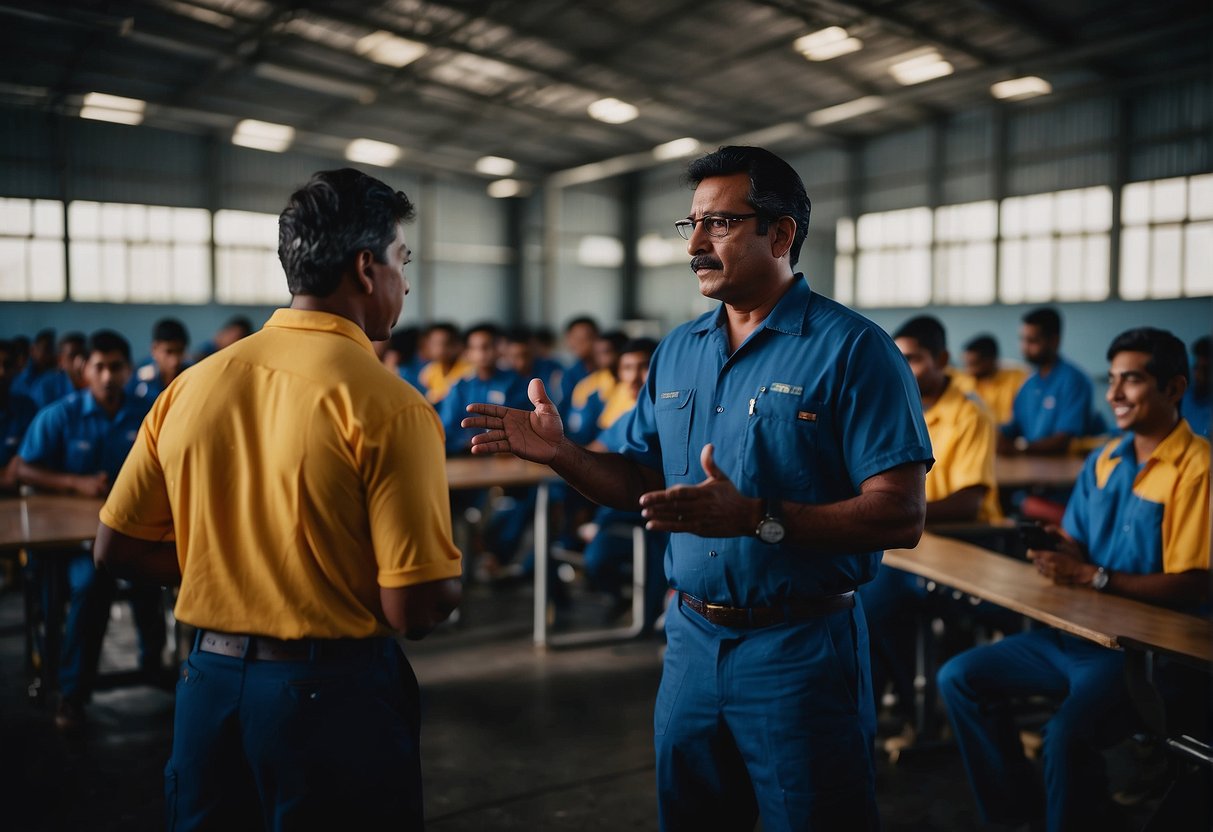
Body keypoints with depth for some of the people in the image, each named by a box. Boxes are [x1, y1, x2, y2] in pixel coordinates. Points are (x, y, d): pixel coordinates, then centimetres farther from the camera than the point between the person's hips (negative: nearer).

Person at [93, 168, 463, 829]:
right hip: (334, 696, -5)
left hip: (207, 686, 5)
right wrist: (449, 579, 2)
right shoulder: (387, 406, -18)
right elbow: (416, 611, -20)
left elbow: (116, 549, 6)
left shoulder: (190, 385, -1)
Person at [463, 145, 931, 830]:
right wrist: (560, 452, -7)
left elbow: (901, 517, -19)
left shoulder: (852, 350, -13)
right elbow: (642, 481, 11)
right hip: (692, 640, 6)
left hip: (800, 648, -6)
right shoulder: (678, 352, 8)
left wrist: (757, 518, -30)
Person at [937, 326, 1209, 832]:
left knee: (1066, 733, -33)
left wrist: (1092, 576, -22)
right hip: (1074, 633, 8)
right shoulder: (1104, 460, 11)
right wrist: (1058, 552, -9)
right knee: (959, 678, 2)